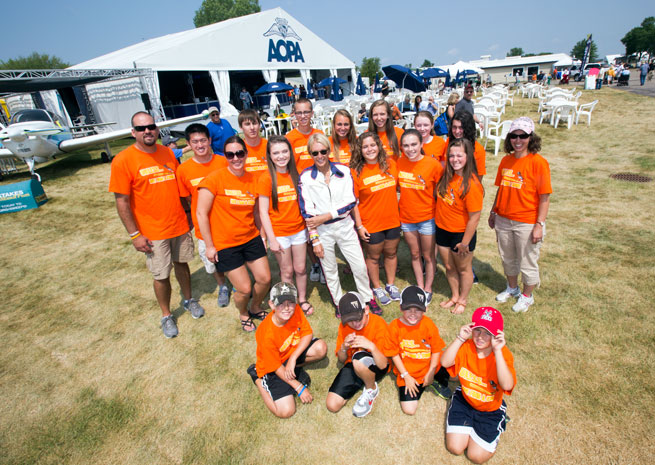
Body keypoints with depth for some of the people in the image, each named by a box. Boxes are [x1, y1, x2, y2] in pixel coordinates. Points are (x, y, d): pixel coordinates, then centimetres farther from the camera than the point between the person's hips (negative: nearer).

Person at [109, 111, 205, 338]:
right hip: (153, 232, -3)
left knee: (181, 263, 19)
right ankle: (166, 316, 30)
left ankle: (189, 300, 42)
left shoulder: (168, 153, 2)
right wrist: (134, 235, -12)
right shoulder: (123, 160, -11)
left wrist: (189, 214, 11)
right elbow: (122, 201, -10)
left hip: (180, 225, 4)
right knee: (161, 275, 7)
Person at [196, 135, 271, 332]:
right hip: (225, 244, -5)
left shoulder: (253, 179, 0)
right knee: (245, 288, -1)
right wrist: (209, 246, -12)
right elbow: (201, 213, -12)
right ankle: (243, 315, 34)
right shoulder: (214, 179, -15)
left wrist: (263, 234, 12)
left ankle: (255, 308, 40)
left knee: (265, 279, 8)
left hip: (251, 238, 5)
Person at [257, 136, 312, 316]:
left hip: (299, 229, 4)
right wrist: (272, 239, -13)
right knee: (287, 271, 9)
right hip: (279, 233, -3)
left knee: (301, 268, 12)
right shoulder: (266, 179, -11)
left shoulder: (295, 175, 3)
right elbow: (263, 212, -11)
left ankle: (302, 300, 33)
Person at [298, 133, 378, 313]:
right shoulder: (306, 176, -6)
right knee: (330, 271, 12)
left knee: (360, 266, 7)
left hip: (345, 226, 1)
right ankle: (340, 304, 34)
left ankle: (368, 298, 32)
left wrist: (325, 216, -15)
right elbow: (307, 211, -7)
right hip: (322, 230, -1)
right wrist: (314, 239, -9)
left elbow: (351, 201, -7)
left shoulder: (343, 170, -3)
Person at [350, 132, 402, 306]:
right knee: (373, 257, 12)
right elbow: (353, 202, -10)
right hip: (370, 224, -4)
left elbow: (398, 188, 11)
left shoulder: (390, 164, 0)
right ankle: (377, 288, 35)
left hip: (393, 220, 4)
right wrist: (359, 226, -12)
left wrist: (401, 213, 9)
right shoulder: (356, 171, -12)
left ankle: (391, 285, 40)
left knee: (391, 253, 18)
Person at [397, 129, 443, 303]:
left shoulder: (433, 164, -16)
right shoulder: (400, 163, -5)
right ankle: (420, 287, 35)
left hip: (427, 217, -3)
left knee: (428, 256, 11)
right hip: (406, 217, 4)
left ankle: (428, 289, 32)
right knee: (414, 254, 17)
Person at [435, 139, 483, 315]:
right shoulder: (447, 176, -3)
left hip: (461, 233, -6)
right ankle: (454, 296, 43)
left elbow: (474, 217, -21)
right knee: (449, 267, 21)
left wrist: (465, 242, -17)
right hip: (442, 229, 6)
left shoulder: (471, 184, -24)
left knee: (463, 269, 16)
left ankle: (463, 300, 37)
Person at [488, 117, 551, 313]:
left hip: (527, 223, -5)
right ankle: (512, 288, 44)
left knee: (527, 262, 11)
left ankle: (527, 296, 34)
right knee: (507, 258, 21)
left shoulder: (539, 162, -14)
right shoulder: (506, 160, 2)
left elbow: (545, 197, -13)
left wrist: (539, 225, -16)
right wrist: (493, 212, 13)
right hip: (503, 219, 5)